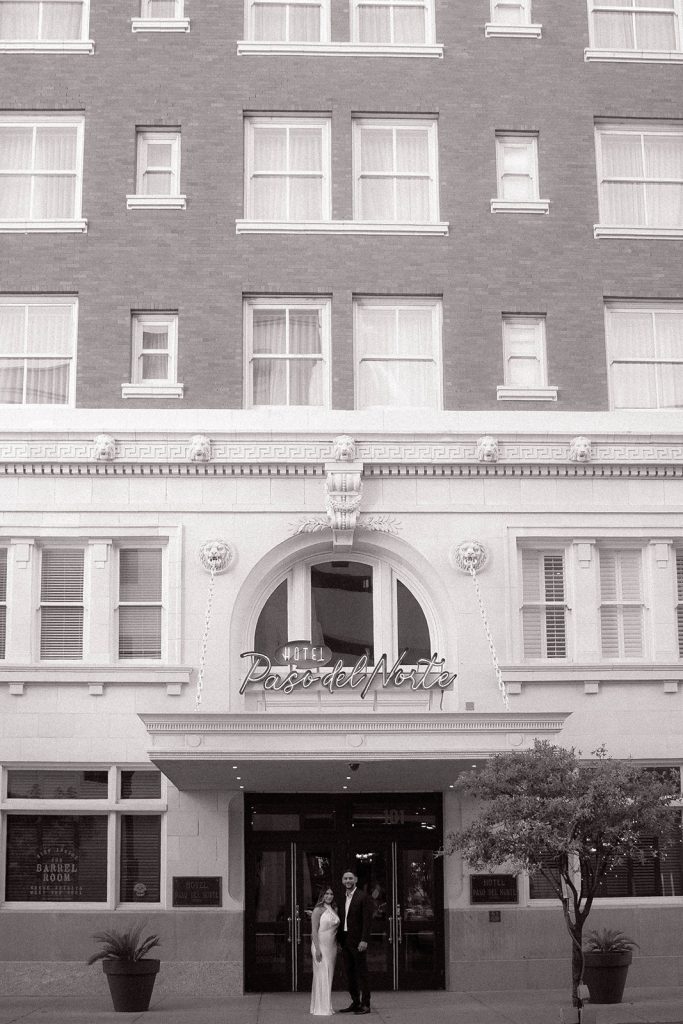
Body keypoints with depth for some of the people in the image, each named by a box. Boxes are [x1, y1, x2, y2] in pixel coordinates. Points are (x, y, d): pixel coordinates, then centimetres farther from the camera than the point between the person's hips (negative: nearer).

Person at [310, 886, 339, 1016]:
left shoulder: (334, 910, 12)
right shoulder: (318, 910, -8)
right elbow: (314, 931, -12)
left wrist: (338, 947, 12)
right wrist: (317, 949, -18)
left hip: (332, 946, 7)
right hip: (320, 945, -7)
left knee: (329, 976, 10)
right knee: (322, 976, -8)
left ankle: (327, 1007, 16)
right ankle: (320, 1009, -6)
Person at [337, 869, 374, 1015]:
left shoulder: (364, 897, -7)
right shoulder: (342, 899, 14)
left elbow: (367, 920, -12)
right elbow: (341, 920, 16)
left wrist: (364, 940, -20)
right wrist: (339, 940, 10)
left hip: (358, 941, -7)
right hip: (345, 941, 7)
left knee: (361, 973, -4)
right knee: (349, 974, 9)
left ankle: (365, 1005, 0)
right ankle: (355, 1003, 16)